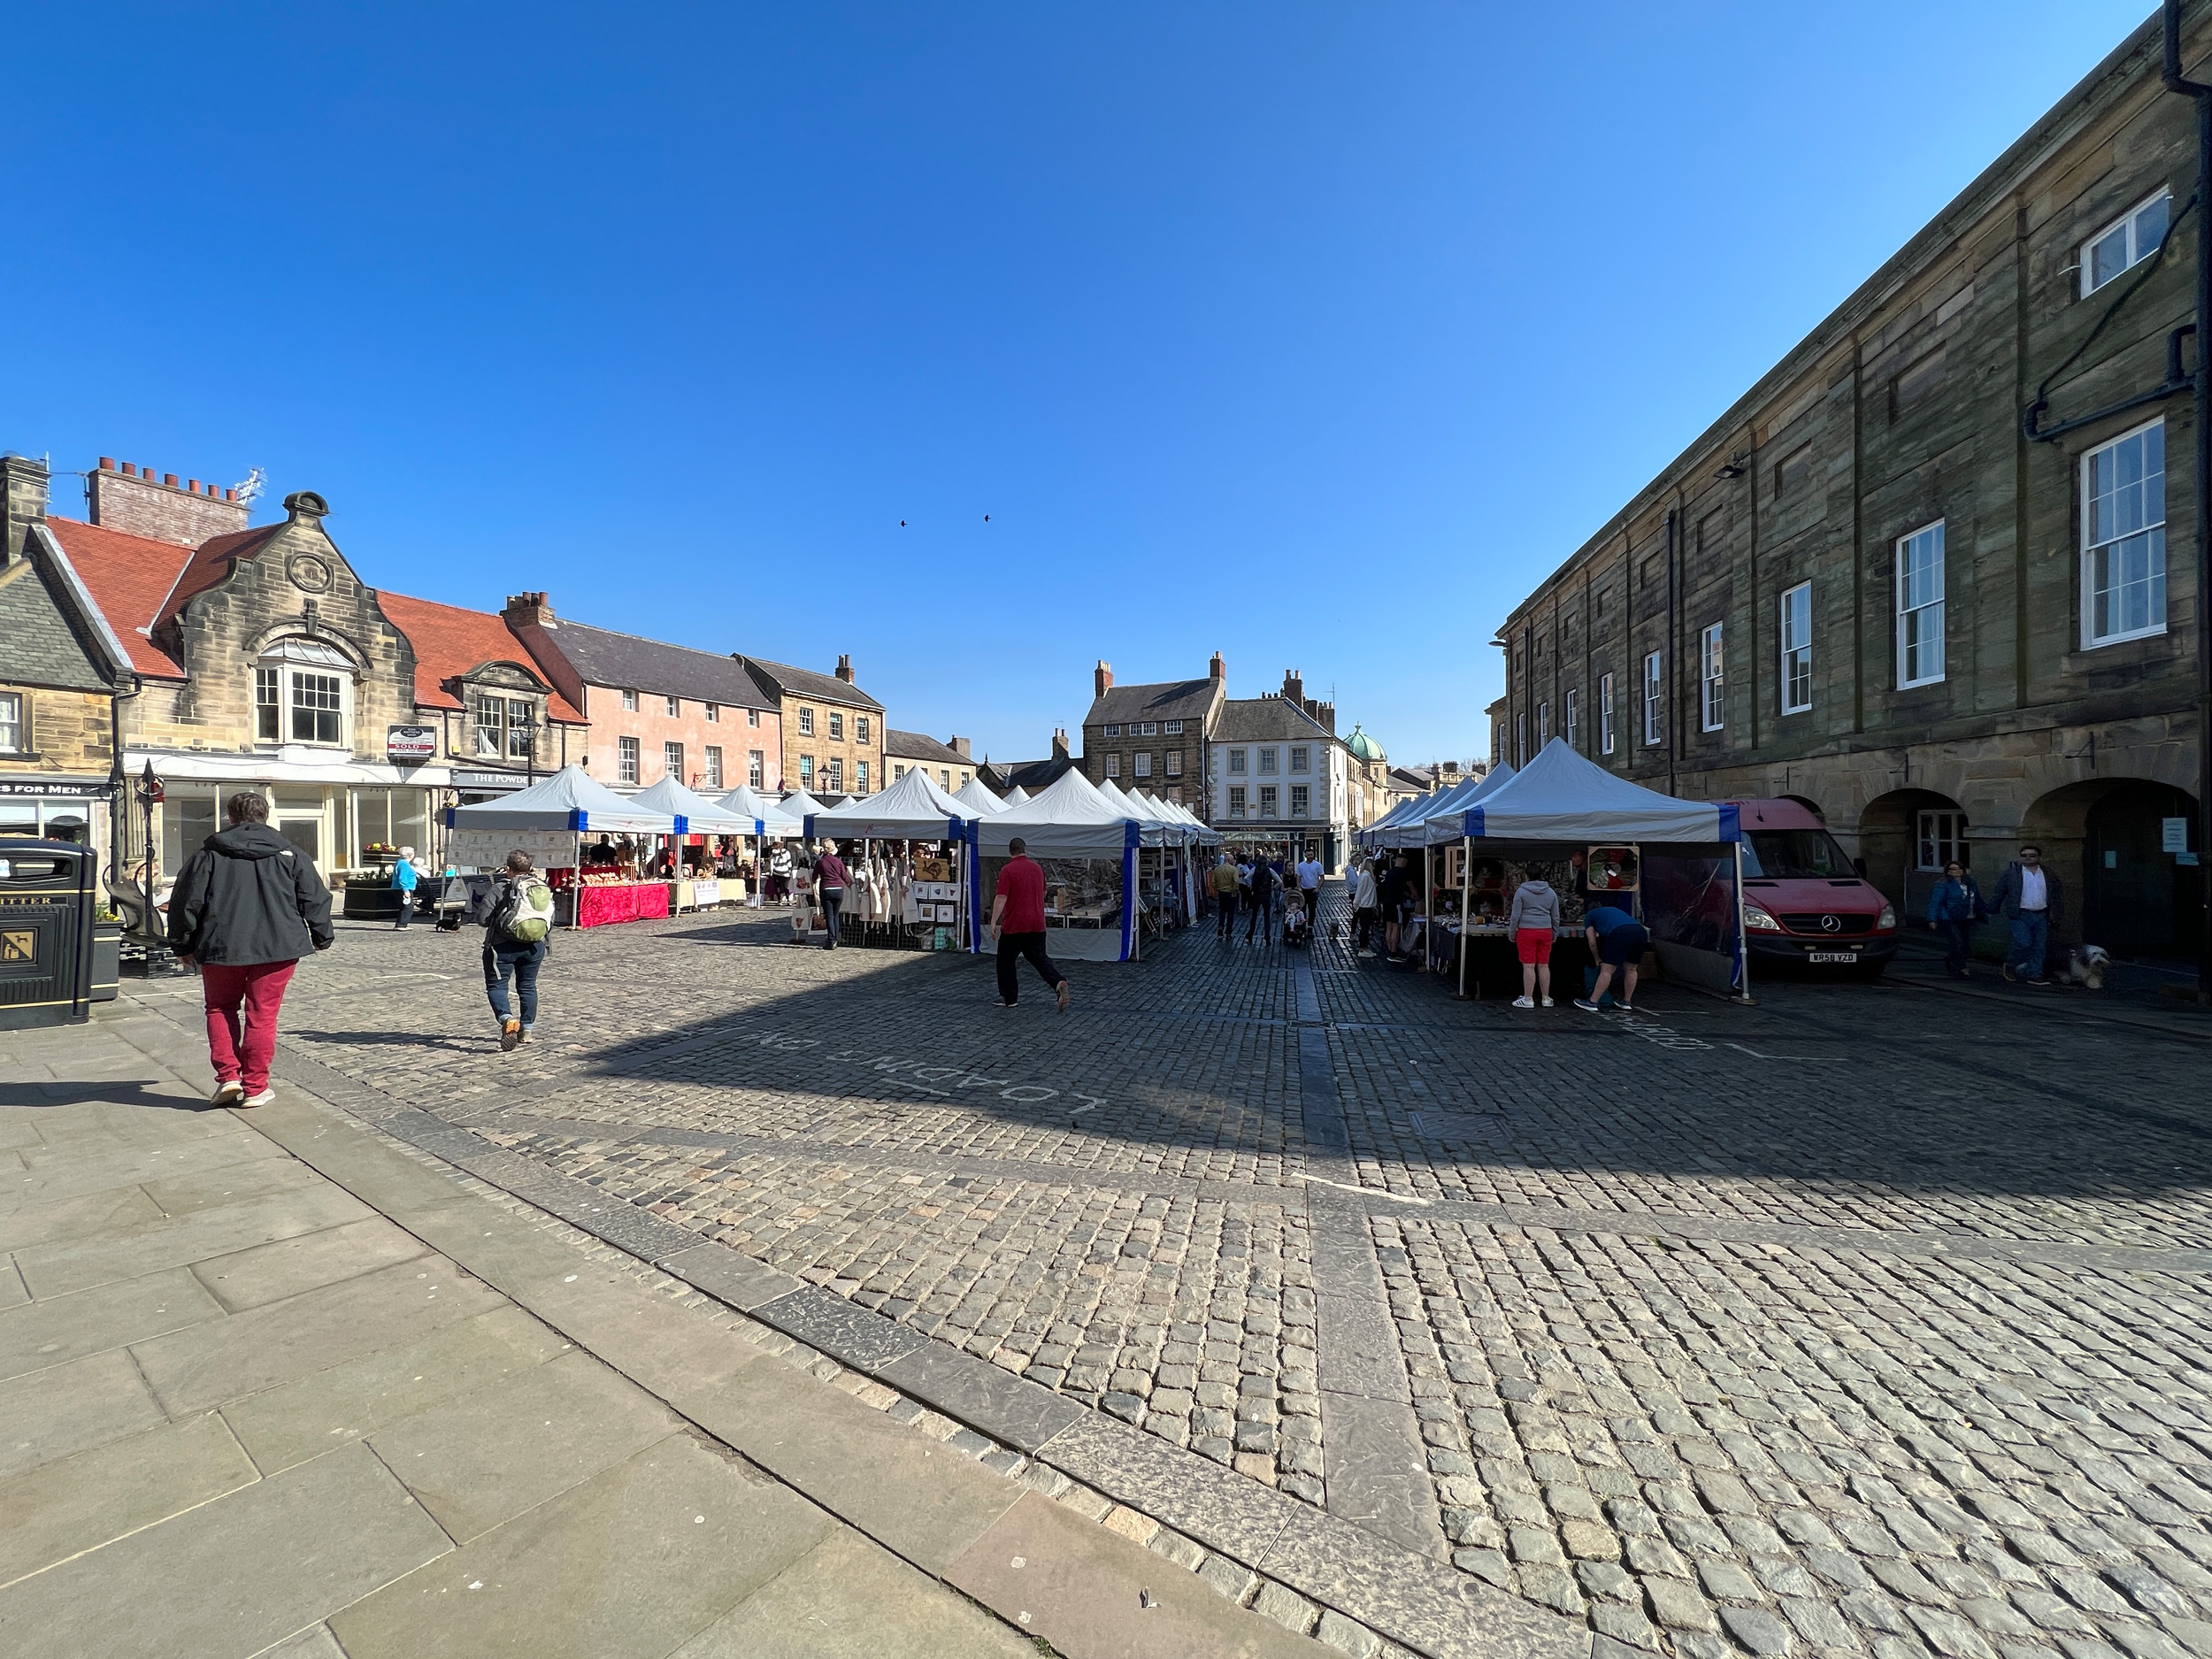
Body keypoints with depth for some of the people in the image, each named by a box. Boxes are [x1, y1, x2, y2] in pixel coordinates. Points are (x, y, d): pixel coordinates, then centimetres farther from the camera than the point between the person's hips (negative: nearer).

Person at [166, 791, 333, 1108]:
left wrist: (182, 945, 15)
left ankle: (228, 1076, 10)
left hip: (221, 948, 0)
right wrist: (322, 937, 17)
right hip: (277, 947, 0)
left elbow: (186, 900, 2)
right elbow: (315, 898, 5)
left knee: (220, 1009, 19)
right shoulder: (287, 853, 3)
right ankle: (255, 1087, 9)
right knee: (261, 1015, 5)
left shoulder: (210, 852, 1)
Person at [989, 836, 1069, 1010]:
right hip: (1037, 924, 5)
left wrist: (993, 922, -15)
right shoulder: (1038, 868, 10)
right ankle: (1059, 982, -14)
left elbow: (1001, 898, -16)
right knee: (1039, 957, 9)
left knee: (1006, 961, 10)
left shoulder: (1008, 870, -9)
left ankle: (1009, 999, 15)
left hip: (1014, 924, -5)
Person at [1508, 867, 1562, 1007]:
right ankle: (1546, 998, 16)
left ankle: (1528, 999, 2)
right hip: (1545, 931, 4)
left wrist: (1512, 933, 3)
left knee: (1528, 966, -2)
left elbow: (1515, 916, -6)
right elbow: (1556, 917, 12)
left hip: (1526, 931, -4)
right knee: (1544, 966, 10)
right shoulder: (1551, 892, 9)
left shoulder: (1521, 891, -4)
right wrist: (1554, 934, 22)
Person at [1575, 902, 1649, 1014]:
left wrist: (1597, 959, 38)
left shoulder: (1588, 916, 26)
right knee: (1630, 970, 20)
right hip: (1641, 931, 6)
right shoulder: (1612, 910, 42)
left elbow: (1592, 943, 21)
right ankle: (1627, 1002, 28)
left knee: (1606, 970, -1)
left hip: (1621, 933, -6)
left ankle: (1592, 1003, 2)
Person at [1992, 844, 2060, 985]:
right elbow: (1999, 893, 2)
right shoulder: (2011, 873, -2)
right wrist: (1995, 910, 2)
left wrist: (2054, 916, 5)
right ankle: (2010, 965, 9)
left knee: (2040, 947, 4)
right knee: (2024, 944, -13)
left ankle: (2034, 975, 11)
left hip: (2041, 916, 4)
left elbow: (2054, 898, 12)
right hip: (2020, 915, -4)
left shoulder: (2048, 876, 8)